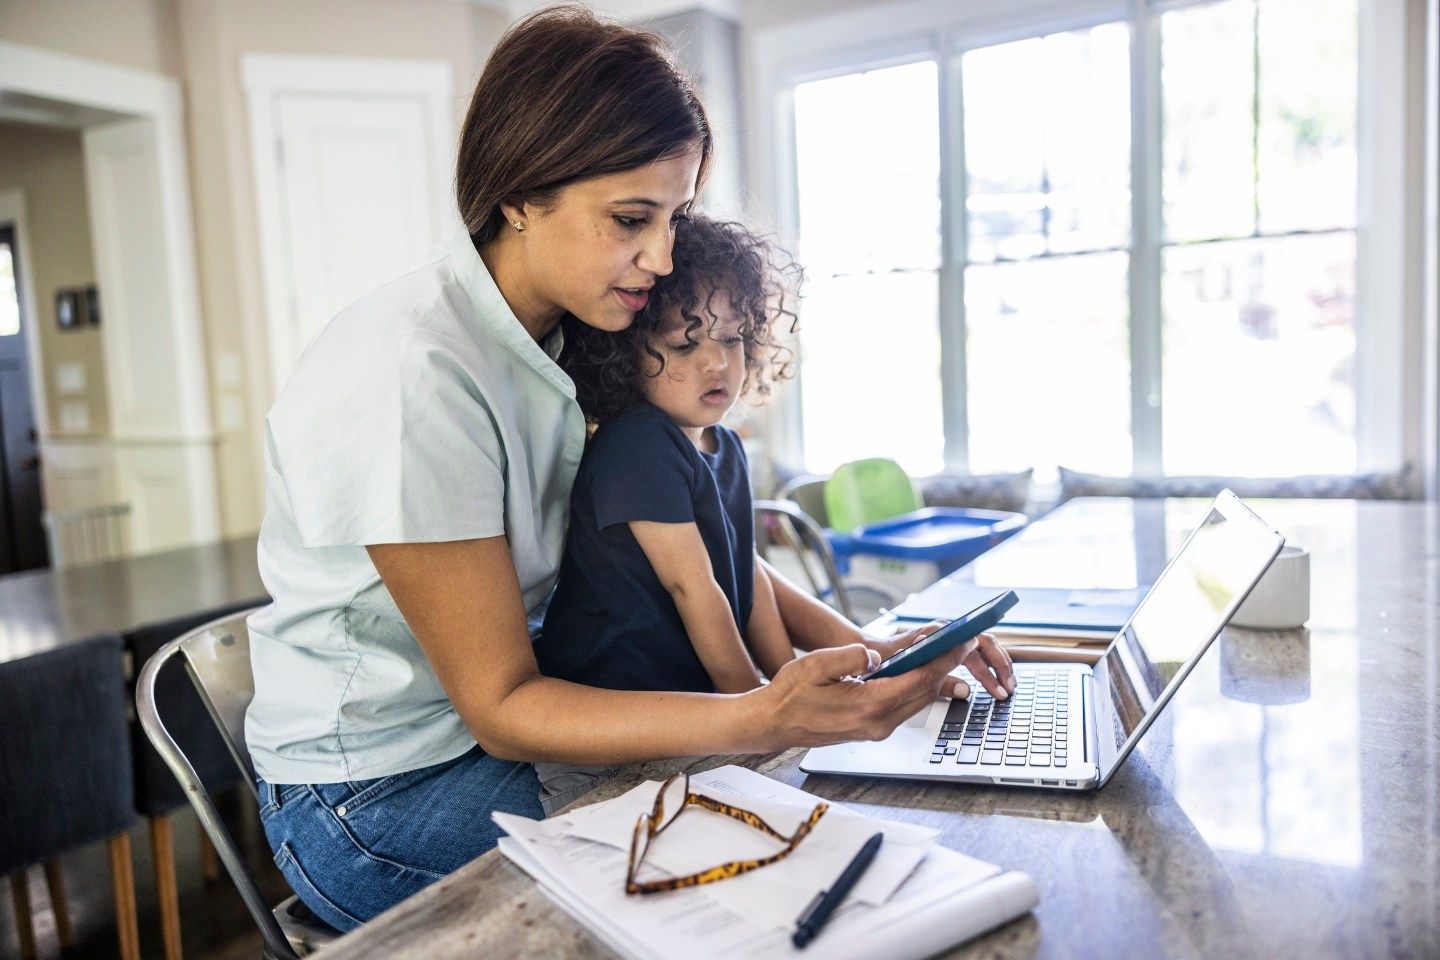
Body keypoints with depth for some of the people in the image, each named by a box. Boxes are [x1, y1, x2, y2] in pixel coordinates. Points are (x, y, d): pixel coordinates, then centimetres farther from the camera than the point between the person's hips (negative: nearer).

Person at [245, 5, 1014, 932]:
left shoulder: (568, 349, -2)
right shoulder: (415, 378, -27)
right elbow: (499, 708, -22)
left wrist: (863, 649, -11)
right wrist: (761, 718, -35)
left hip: (503, 717, 7)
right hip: (378, 788, -6)